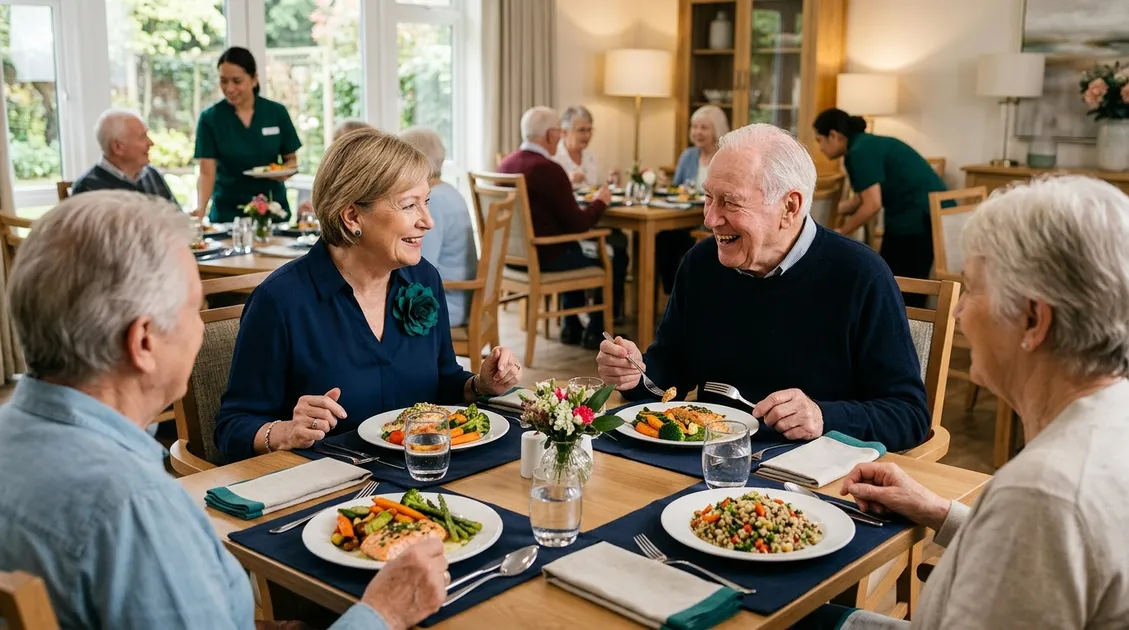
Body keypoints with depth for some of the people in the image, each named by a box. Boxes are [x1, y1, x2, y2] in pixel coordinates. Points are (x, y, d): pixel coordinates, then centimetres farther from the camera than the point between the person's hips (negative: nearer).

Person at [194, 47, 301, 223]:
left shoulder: (277, 113, -1)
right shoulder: (210, 118, -6)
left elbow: (291, 159, 7)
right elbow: (207, 172, -10)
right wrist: (200, 208, -26)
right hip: (228, 212, -1)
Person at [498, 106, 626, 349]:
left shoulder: (506, 163, 2)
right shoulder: (549, 169, -22)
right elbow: (577, 224, -18)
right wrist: (599, 202, -1)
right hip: (544, 257, -8)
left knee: (574, 249, 35)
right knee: (616, 261, 10)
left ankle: (571, 326, 35)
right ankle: (595, 331, 20)